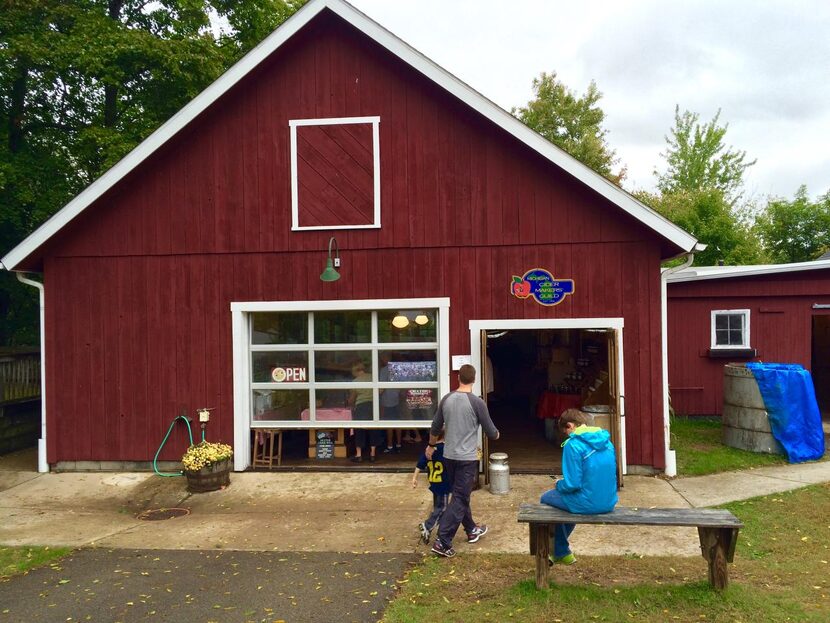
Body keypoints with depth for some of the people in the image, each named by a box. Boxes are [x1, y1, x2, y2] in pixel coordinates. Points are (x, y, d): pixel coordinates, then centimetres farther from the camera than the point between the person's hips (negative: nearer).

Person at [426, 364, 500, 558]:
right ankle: (442, 542, -6)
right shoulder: (477, 402, -13)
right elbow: (491, 432, -5)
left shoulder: (446, 399, 1)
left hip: (449, 456, 6)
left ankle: (471, 530, 37)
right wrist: (496, 434, 19)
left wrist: (431, 446, 28)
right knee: (460, 499, -2)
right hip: (467, 458, -5)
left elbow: (435, 428, 11)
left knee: (461, 495, 21)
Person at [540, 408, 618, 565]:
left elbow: (572, 484, -19)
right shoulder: (607, 441, 5)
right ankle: (558, 549, 43)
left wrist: (559, 484, 3)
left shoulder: (573, 444, -18)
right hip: (609, 503, 7)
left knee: (546, 498, 20)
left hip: (588, 504, -7)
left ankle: (562, 553, 30)